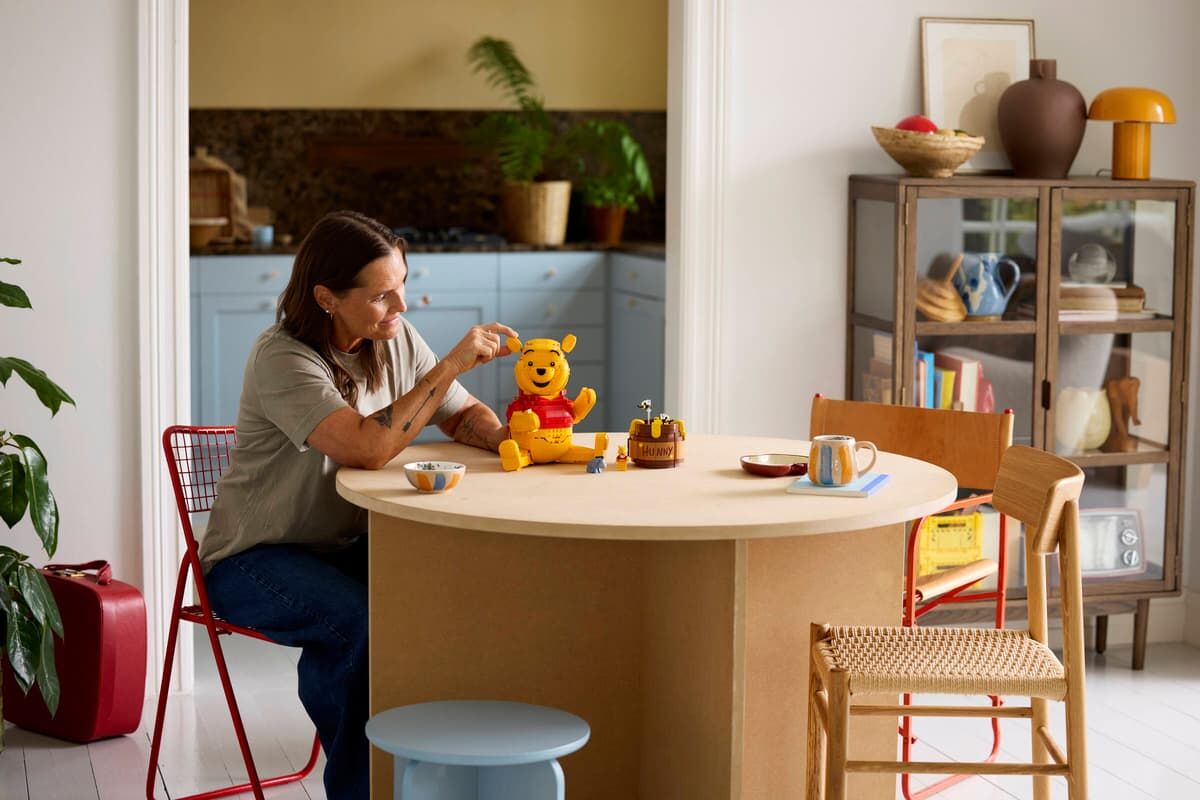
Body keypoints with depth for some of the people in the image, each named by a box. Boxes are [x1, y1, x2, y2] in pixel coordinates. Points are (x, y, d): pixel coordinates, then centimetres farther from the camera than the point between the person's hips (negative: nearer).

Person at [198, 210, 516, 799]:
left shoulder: (396, 339, 0)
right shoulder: (282, 359, -22)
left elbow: (463, 417, 6)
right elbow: (367, 448, -34)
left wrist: (505, 436, -17)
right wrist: (451, 364, -32)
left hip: (348, 547, 6)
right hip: (256, 559, -6)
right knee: (365, 621, -34)